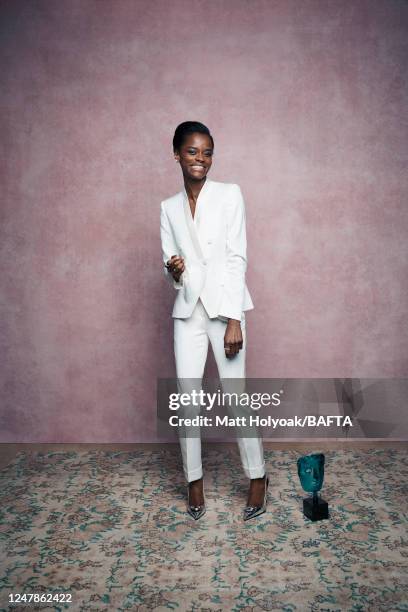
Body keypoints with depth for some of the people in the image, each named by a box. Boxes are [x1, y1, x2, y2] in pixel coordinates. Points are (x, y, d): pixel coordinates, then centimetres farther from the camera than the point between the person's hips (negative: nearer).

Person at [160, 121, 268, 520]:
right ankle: (194, 480, 20)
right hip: (188, 308, 3)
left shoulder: (229, 195, 0)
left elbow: (237, 258, -6)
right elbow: (170, 267, 14)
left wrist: (234, 320, -13)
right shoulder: (169, 208, 11)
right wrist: (172, 270, -12)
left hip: (224, 305, -3)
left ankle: (257, 477, 18)